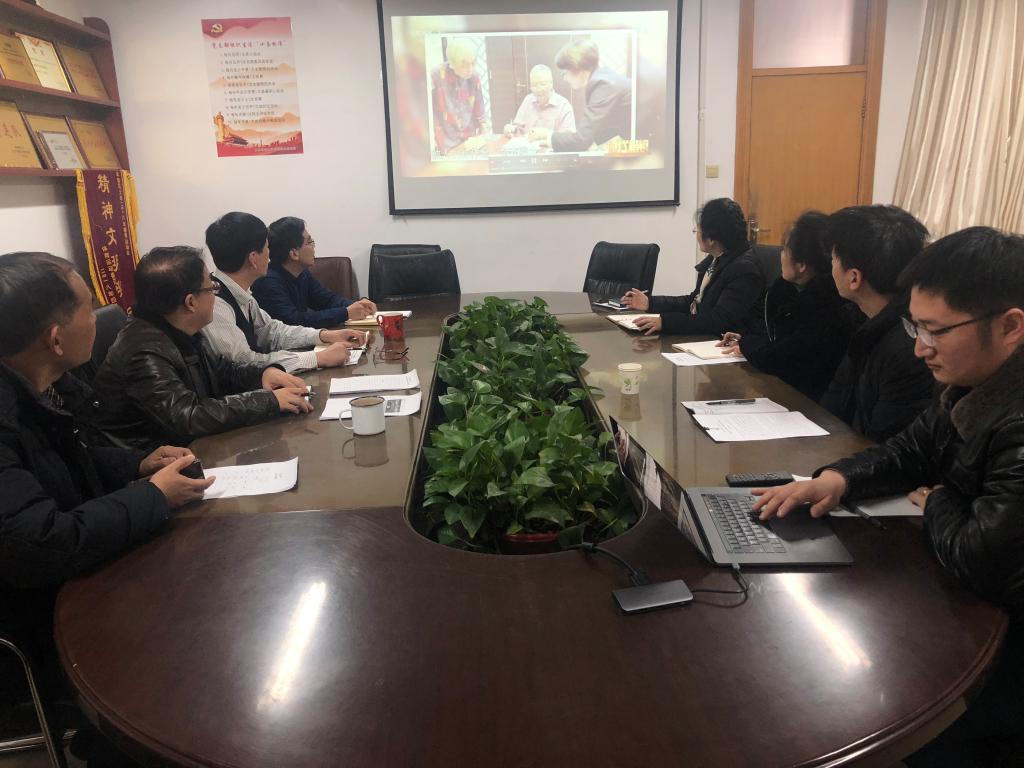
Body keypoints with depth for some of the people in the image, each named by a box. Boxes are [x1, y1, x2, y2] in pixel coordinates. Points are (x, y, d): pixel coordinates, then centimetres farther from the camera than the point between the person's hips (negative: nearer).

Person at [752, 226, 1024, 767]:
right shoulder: (978, 382, -3)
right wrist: (836, 479, -10)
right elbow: (914, 449, 9)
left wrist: (936, 504, -11)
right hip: (967, 601, 8)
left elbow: (979, 563, -34)